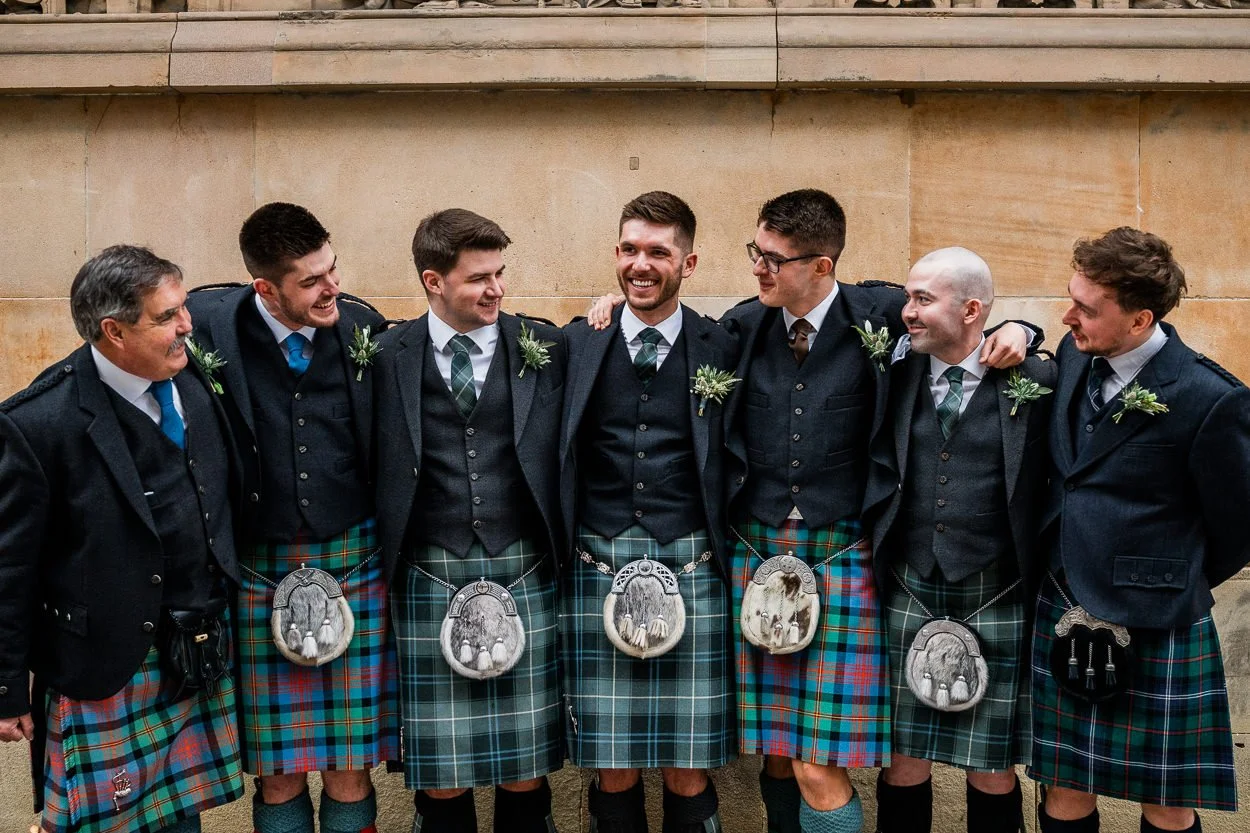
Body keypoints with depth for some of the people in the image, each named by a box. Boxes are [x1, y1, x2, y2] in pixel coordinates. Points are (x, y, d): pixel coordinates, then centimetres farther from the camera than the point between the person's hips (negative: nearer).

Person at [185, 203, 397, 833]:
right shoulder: (208, 322, -9)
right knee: (277, 776, 9)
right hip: (261, 568, 0)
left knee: (351, 771, 8)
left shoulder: (362, 326, -3)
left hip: (356, 563, 1)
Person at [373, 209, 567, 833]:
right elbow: (375, 472, 5)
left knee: (526, 771, 9)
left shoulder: (545, 348, 3)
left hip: (524, 573, 1)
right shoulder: (390, 355, 2)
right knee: (441, 781, 8)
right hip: (429, 577, 0)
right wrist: (385, 564, 0)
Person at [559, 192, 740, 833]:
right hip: (597, 565, 1)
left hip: (691, 569, -1)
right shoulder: (577, 345, 6)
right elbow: (551, 461, 9)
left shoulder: (723, 351, 3)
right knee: (612, 771, 8)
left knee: (688, 774, 5)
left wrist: (732, 557, 1)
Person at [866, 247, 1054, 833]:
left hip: (997, 602, -2)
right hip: (909, 595, 2)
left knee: (993, 773, 10)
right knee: (904, 765, 9)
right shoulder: (897, 377, 3)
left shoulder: (1037, 381, -5)